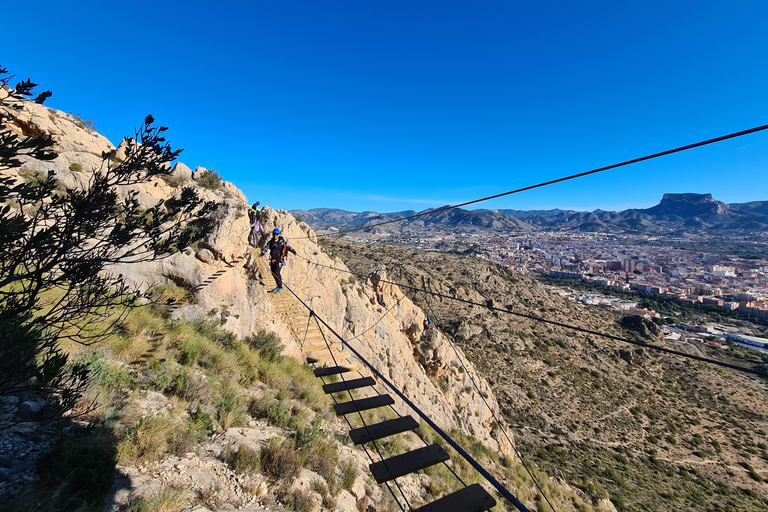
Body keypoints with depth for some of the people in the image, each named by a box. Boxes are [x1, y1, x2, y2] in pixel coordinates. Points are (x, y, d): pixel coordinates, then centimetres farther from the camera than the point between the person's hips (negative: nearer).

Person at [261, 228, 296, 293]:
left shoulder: (282, 242, -6)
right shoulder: (270, 242, 6)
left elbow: (287, 246, -16)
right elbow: (266, 248, -5)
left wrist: (292, 250, -34)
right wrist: (263, 253, -24)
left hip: (279, 259, -6)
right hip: (273, 259, 6)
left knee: (277, 273, -14)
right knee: (273, 273, 11)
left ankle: (280, 288, -5)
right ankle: (278, 286, 27)